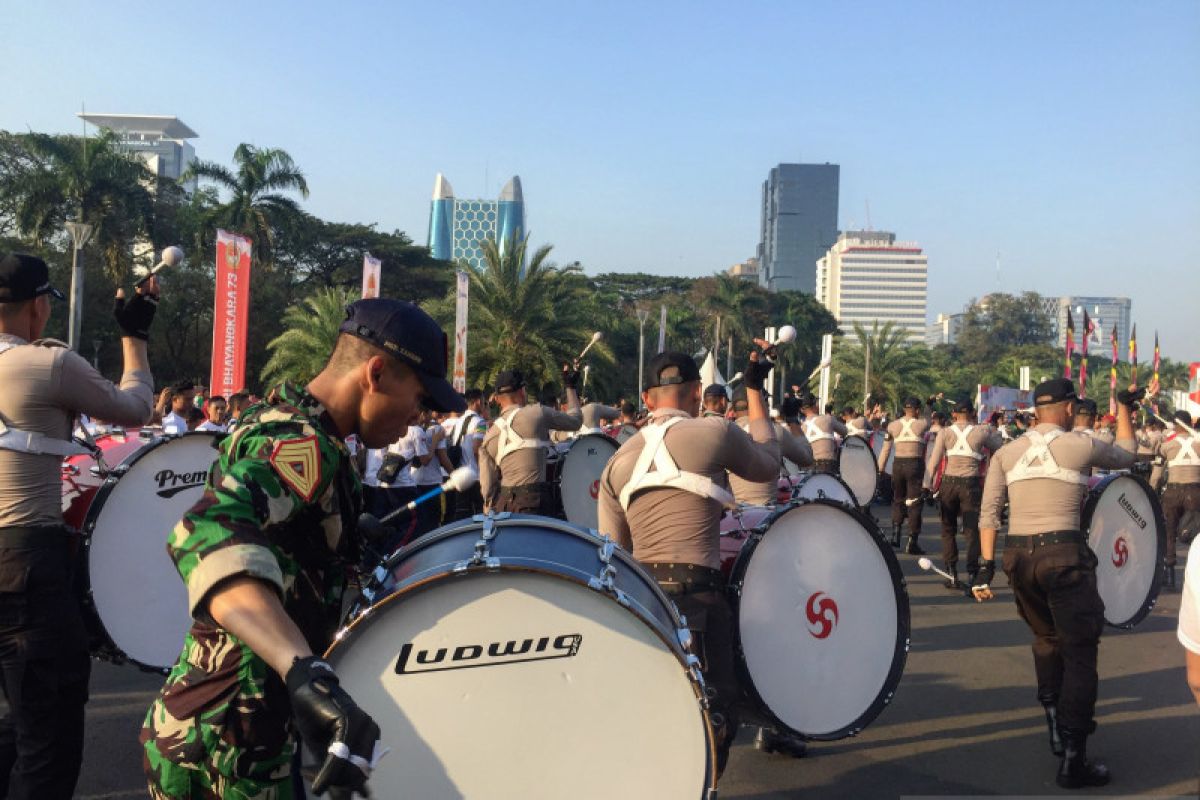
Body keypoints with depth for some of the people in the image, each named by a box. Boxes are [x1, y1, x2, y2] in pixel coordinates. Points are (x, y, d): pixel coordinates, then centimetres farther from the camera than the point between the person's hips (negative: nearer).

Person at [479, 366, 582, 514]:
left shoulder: (489, 436, 10)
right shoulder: (538, 413, -2)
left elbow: (488, 486, 9)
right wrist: (571, 387, 28)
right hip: (533, 504, -5)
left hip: (503, 503, 5)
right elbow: (575, 420, 14)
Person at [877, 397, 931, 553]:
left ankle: (895, 533, 3)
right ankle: (912, 543, 3)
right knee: (914, 502, 3)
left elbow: (885, 450, 7)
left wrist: (880, 470, 11)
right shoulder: (923, 424, -2)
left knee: (897, 500, 18)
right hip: (915, 464, -3)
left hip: (898, 464, 3)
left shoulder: (893, 425, 6)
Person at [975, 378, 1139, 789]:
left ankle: (1057, 725, 35)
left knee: (1046, 637, 26)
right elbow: (1126, 456, 19)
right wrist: (1125, 407, 30)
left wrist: (986, 564, 4)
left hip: (1017, 555, 5)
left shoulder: (1006, 453, 8)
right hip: (1064, 555, -5)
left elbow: (989, 513, 3)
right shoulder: (1080, 445, -2)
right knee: (1080, 653, 3)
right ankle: (1073, 761, 4)